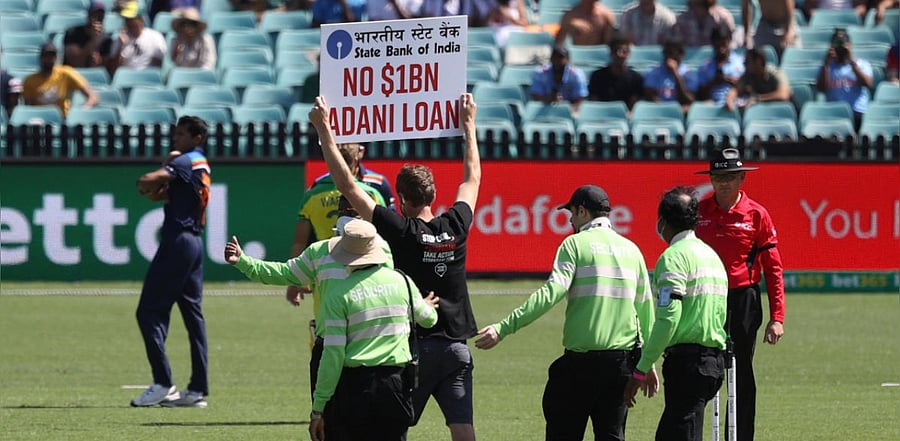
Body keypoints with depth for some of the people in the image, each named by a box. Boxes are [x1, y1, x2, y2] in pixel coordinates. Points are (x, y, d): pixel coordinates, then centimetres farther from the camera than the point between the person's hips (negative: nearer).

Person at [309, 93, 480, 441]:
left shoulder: (399, 230, -9)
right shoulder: (455, 227, 1)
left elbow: (347, 186, -8)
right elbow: (472, 178, 19)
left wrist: (324, 129, -3)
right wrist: (468, 124, 32)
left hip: (412, 346, -3)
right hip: (456, 346, 3)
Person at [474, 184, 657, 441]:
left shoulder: (576, 244, -4)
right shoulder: (631, 249, 12)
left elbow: (552, 293, -16)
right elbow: (646, 307, 14)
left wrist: (504, 328, -19)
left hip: (582, 358, -5)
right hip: (622, 360, 5)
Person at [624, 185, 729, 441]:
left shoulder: (674, 257, -10)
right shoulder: (711, 254, 19)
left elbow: (668, 319, -18)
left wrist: (641, 371, -16)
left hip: (687, 362, -9)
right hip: (715, 359, 9)